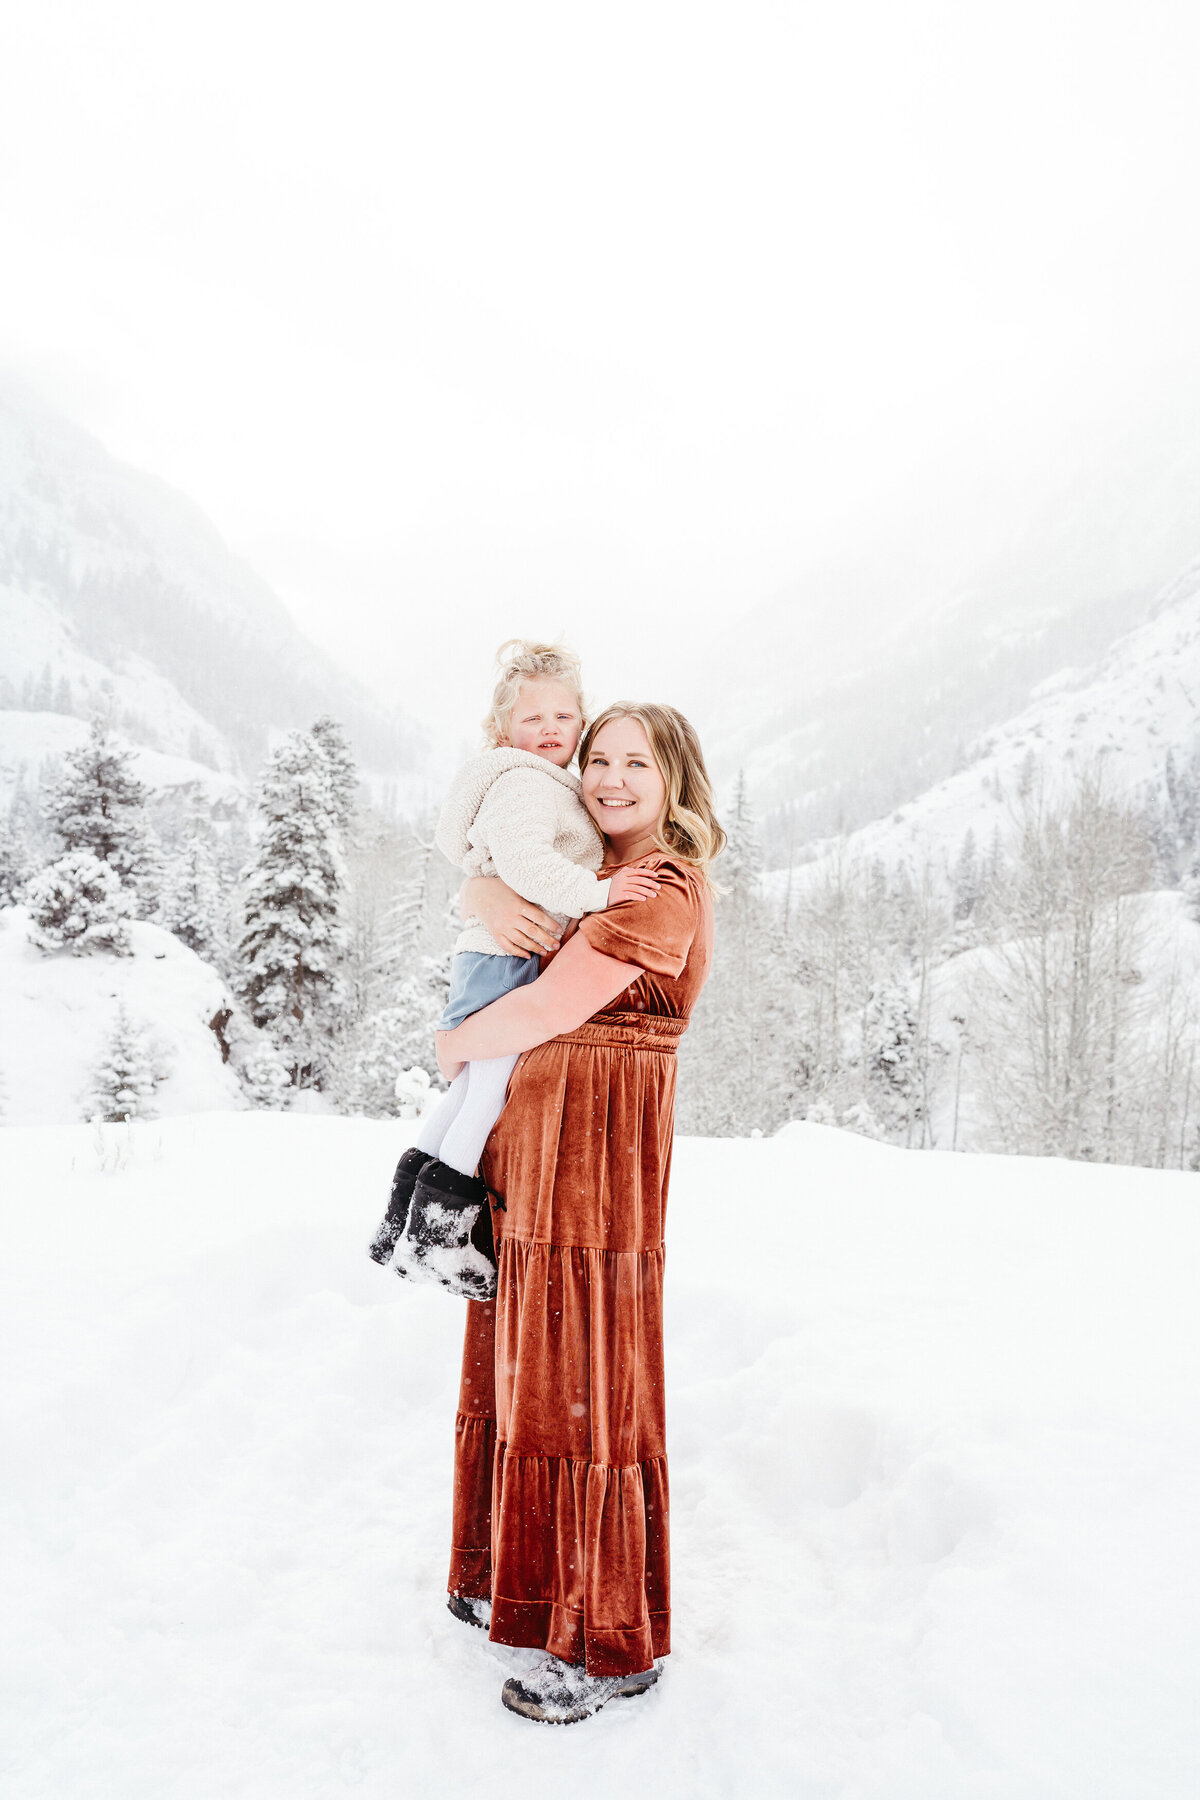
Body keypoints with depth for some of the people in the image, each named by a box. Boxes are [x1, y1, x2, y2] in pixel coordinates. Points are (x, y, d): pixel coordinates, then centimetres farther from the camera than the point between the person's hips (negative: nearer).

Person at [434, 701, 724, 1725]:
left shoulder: (664, 888, -13)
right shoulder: (597, 869, 15)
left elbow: (541, 1013, -16)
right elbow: (479, 882, 18)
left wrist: (454, 1047, 2)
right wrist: (499, 905, -6)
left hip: (599, 1151, -9)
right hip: (534, 1142, 9)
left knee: (587, 1389, 0)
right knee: (528, 1368, 17)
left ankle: (615, 1648, 17)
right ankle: (531, 1586, 35)